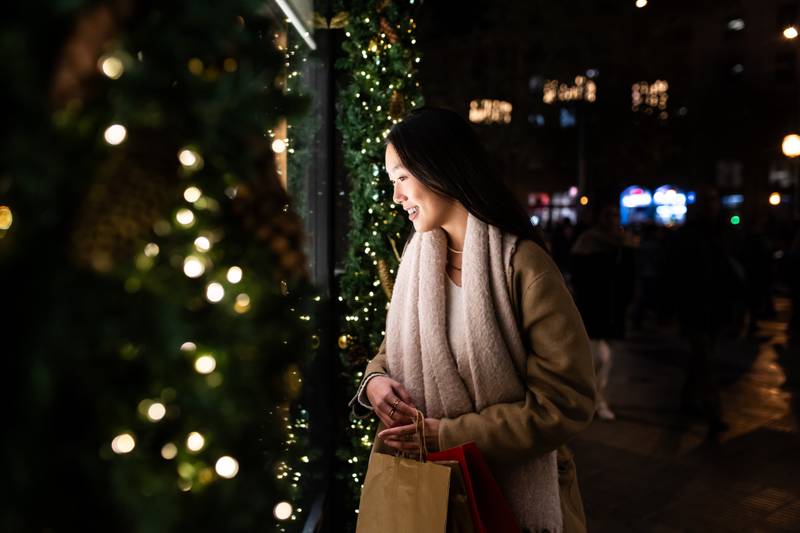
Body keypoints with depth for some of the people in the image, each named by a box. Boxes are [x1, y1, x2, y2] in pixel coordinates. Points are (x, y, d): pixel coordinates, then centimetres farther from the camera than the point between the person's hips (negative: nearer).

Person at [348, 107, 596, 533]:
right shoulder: (417, 259, -1)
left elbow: (566, 400, -20)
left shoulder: (522, 266, -20)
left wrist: (449, 435, -21)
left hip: (514, 488, -5)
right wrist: (374, 381, -12)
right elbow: (394, 348, 11)